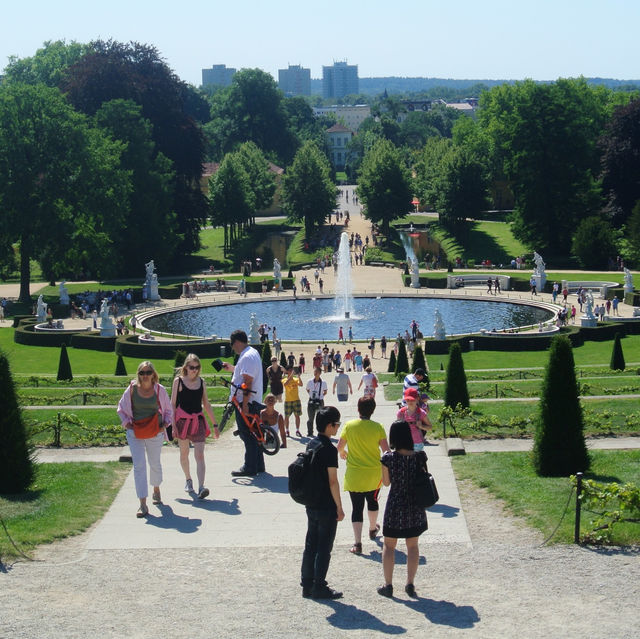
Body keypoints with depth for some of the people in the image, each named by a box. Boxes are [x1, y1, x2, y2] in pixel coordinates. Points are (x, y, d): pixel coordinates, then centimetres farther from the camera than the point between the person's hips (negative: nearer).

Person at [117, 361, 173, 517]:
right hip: (135, 433, -1)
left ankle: (156, 490, 46)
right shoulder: (132, 389, -3)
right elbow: (121, 408, 10)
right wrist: (127, 423, -2)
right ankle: (143, 504, -11)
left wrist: (164, 425, -2)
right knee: (139, 466, -9)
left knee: (155, 464, 16)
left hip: (155, 433, 1)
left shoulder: (159, 390, -2)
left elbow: (168, 410, 11)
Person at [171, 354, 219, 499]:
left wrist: (215, 425, 14)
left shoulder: (201, 382, 7)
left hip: (198, 421, 1)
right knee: (184, 453, 14)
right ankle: (188, 479, 37)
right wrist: (173, 425, -8)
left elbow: (206, 404, 14)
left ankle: (201, 487, -22)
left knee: (199, 455, -11)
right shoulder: (178, 381, -1)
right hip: (182, 421, -1)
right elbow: (173, 404, -1)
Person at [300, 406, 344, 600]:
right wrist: (339, 507, -12)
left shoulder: (311, 444, 7)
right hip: (326, 507, -8)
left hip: (311, 504, 8)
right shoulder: (329, 449, -18)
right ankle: (319, 588, 4)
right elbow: (333, 481, -19)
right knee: (324, 548, 0)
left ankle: (307, 584, 18)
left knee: (310, 545, 13)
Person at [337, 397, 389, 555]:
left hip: (354, 475, -1)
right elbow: (386, 450, -10)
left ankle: (357, 543, -7)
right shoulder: (378, 427, -9)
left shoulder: (349, 426, -8)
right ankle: (373, 529, 48)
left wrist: (342, 453, 22)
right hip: (374, 473, 1)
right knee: (372, 500, 26)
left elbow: (339, 447, -2)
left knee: (357, 507, 1)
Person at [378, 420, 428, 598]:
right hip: (415, 507, 2)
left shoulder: (389, 458, -17)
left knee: (389, 545, 13)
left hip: (395, 506, -2)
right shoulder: (419, 456, -11)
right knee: (412, 545, 16)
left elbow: (386, 482, -4)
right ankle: (410, 584, 18)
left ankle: (388, 585, 15)